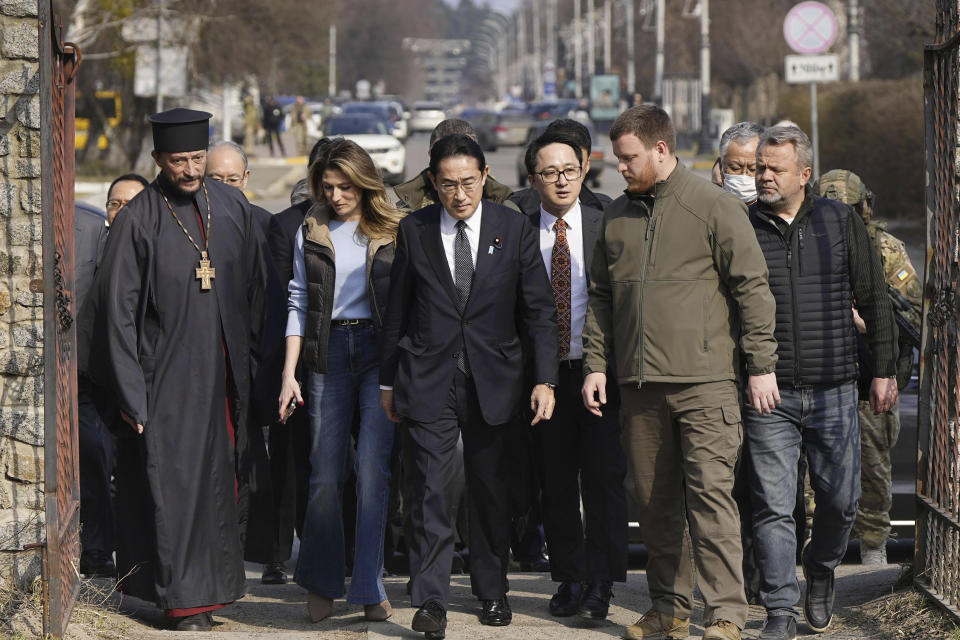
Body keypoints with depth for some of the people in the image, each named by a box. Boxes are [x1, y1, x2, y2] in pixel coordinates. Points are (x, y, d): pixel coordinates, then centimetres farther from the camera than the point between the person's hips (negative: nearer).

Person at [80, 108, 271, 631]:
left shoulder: (232, 207, 4)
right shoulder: (138, 220, -9)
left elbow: (255, 289, 13)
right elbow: (116, 308, -8)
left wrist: (252, 363, 10)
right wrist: (129, 391, -12)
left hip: (224, 371, 4)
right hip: (168, 375, -4)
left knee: (222, 479, 10)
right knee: (175, 481, -3)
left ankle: (214, 580, 23)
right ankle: (185, 595, 4)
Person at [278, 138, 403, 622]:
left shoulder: (392, 233, 4)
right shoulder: (310, 234, 10)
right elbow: (299, 304, 9)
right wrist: (289, 374, 2)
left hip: (381, 351, -2)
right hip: (328, 354, 2)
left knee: (373, 470, -8)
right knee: (325, 474, 1)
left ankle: (369, 587, -2)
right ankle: (321, 582, 15)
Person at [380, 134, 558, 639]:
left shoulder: (514, 229, 1)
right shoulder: (414, 231, 2)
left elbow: (538, 310, 2)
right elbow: (397, 312, 8)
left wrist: (545, 379, -5)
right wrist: (388, 380, 9)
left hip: (491, 379, 1)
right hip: (429, 380, -1)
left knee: (490, 487, 9)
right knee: (430, 488, -8)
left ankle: (492, 592, 24)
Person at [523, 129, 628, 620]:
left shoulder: (607, 227, 3)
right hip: (546, 374, 1)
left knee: (603, 477, -5)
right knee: (556, 482, 6)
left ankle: (600, 583, 3)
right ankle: (569, 579, 17)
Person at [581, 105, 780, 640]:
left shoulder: (715, 208, -3)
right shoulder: (618, 215, 14)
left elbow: (753, 288, -3)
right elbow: (601, 296, 20)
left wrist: (761, 366, -6)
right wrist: (596, 364, 12)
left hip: (704, 381, -5)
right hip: (640, 385, 6)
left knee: (710, 494, -11)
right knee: (657, 502, 8)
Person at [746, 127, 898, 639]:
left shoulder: (840, 222, 5)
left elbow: (874, 300, 10)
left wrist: (883, 370, 8)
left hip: (834, 391, 1)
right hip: (769, 392, -1)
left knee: (840, 500, 5)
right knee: (773, 505, -5)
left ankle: (820, 572, 33)